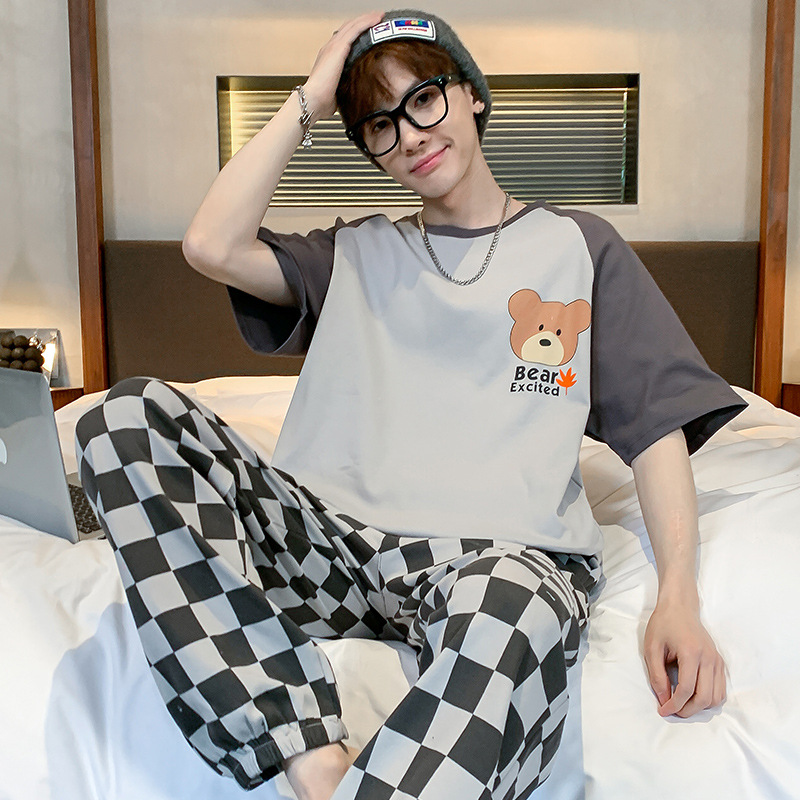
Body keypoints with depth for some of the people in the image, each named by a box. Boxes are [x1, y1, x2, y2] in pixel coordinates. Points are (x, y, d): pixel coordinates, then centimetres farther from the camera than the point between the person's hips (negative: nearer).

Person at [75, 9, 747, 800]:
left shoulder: (578, 244, 16)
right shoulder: (357, 254, 22)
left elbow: (657, 421, 8)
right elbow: (212, 246, 4)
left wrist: (678, 597, -7)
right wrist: (309, 100, 12)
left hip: (505, 551, -3)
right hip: (335, 538, 4)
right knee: (129, 415, -21)